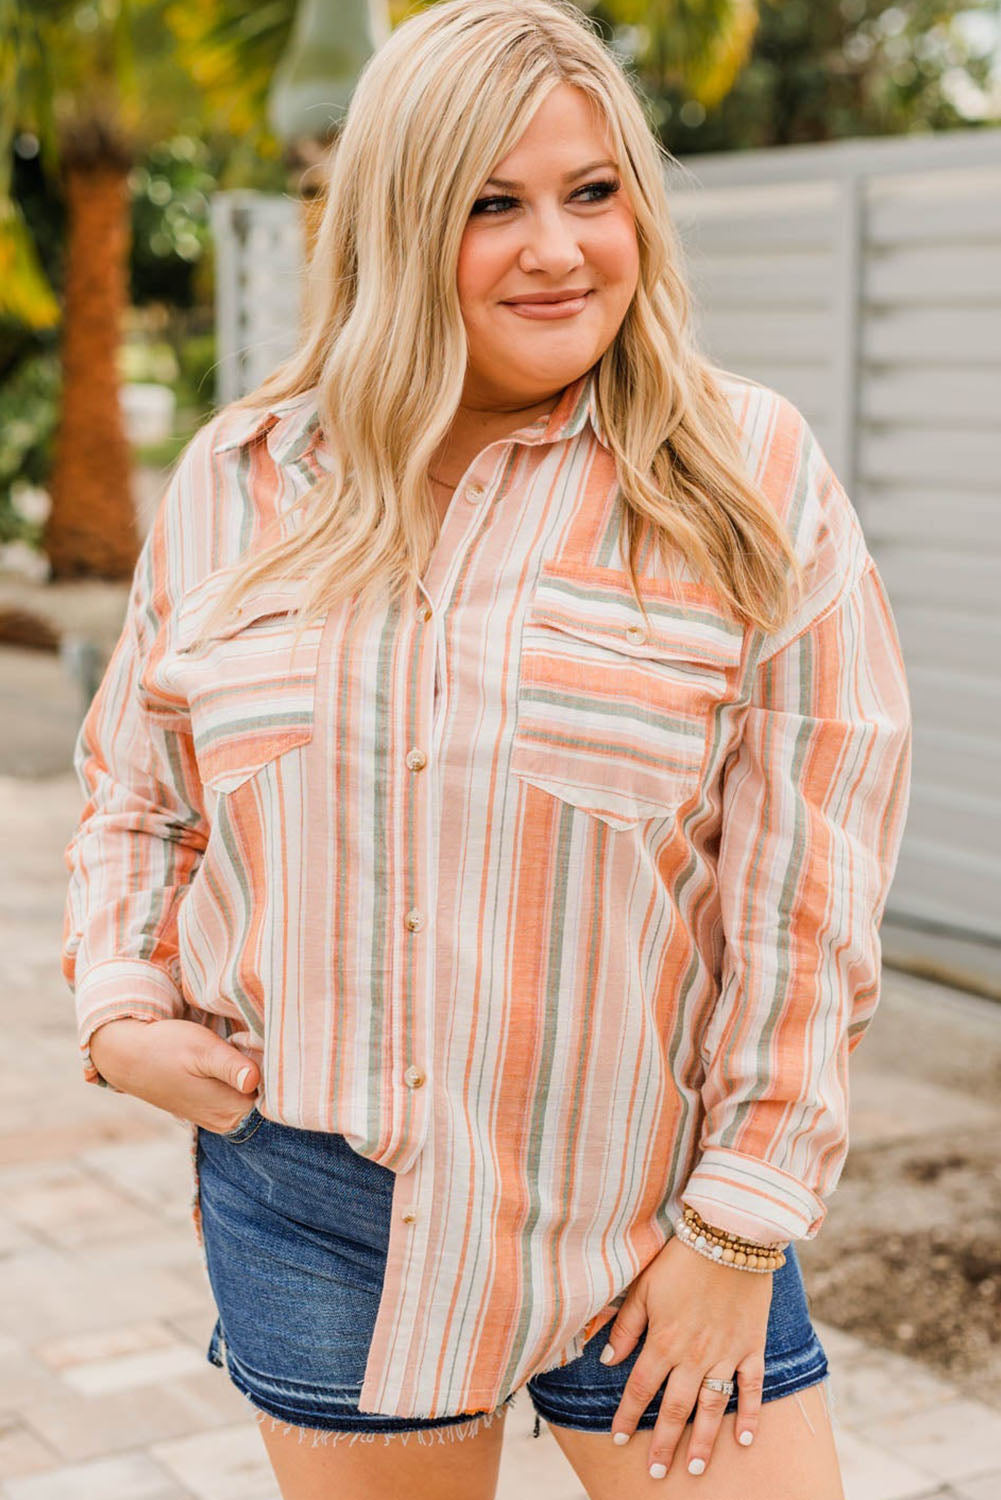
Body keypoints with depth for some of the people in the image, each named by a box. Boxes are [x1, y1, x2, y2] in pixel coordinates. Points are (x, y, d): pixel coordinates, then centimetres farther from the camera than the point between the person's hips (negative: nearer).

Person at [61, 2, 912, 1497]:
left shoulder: (748, 479, -6)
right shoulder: (238, 480, 3)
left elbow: (808, 882, -9)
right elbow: (135, 785, 16)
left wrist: (741, 1226, -10)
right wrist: (121, 1010, 1)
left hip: (642, 1208, -2)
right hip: (310, 1192, 3)